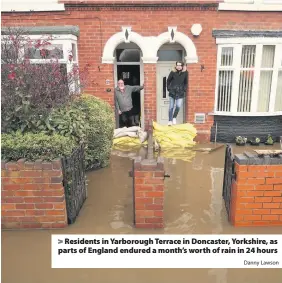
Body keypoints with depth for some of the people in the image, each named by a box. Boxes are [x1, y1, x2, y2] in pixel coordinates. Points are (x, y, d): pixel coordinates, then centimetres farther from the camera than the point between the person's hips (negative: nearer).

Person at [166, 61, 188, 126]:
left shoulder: (185, 73, -1)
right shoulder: (173, 72, -4)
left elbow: (186, 83, 11)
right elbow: (168, 81, 8)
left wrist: (184, 90, 3)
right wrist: (169, 89, 3)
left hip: (180, 93, 0)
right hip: (172, 92, 0)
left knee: (178, 106, -10)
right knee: (171, 107, 2)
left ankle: (174, 117, 16)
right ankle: (170, 120, 13)